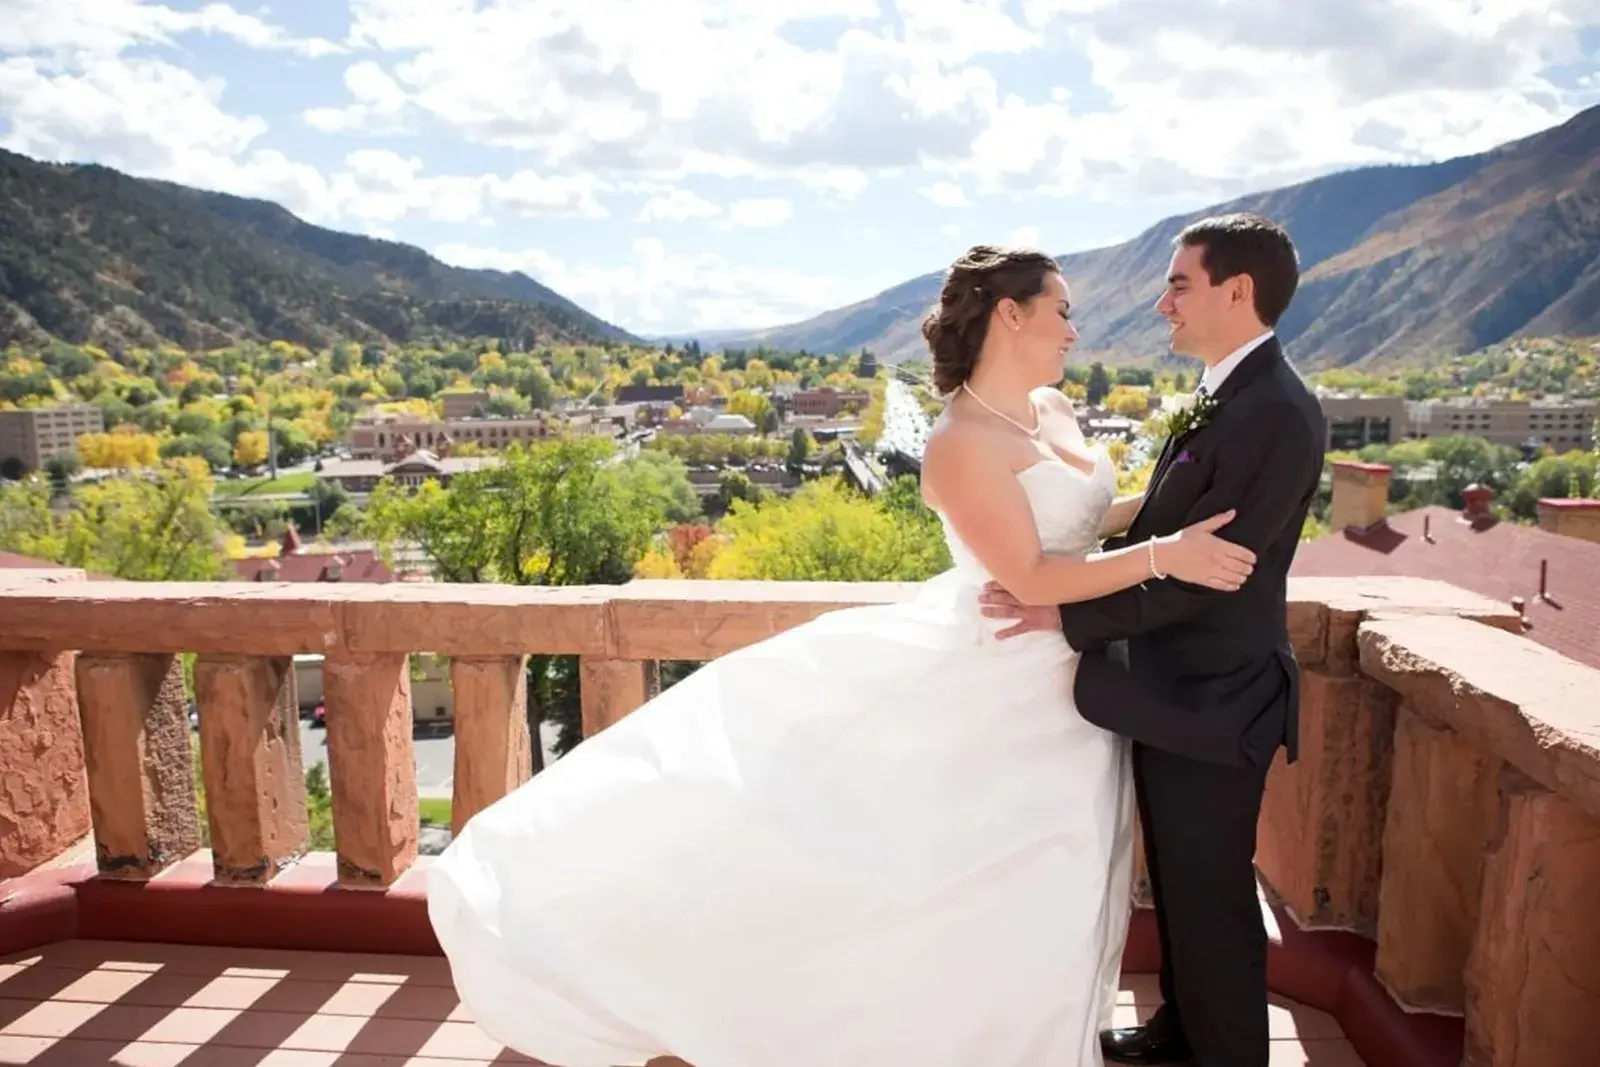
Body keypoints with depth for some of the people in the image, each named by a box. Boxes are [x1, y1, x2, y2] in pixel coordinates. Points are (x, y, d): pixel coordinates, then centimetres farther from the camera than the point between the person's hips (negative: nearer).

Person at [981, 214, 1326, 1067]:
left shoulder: (1277, 413, -22)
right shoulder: (1224, 397, 7)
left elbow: (1204, 571, -25)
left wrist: (1067, 615, -23)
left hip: (1210, 701, -9)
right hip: (1175, 689, 9)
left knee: (1212, 894, 9)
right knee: (1177, 880, 24)